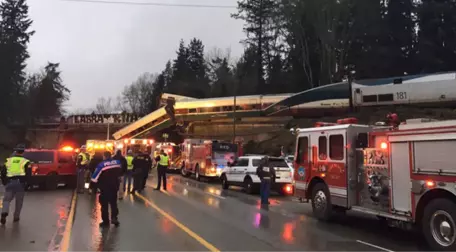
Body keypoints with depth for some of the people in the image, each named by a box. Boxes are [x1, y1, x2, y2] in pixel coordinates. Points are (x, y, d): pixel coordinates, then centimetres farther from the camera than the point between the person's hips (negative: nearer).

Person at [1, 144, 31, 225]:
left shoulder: (9, 160, 15)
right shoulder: (25, 161, 6)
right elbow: (28, 174, -3)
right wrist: (25, 182, 7)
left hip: (9, 183, 2)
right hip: (20, 183, -2)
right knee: (19, 202, 11)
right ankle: (16, 217, 15)